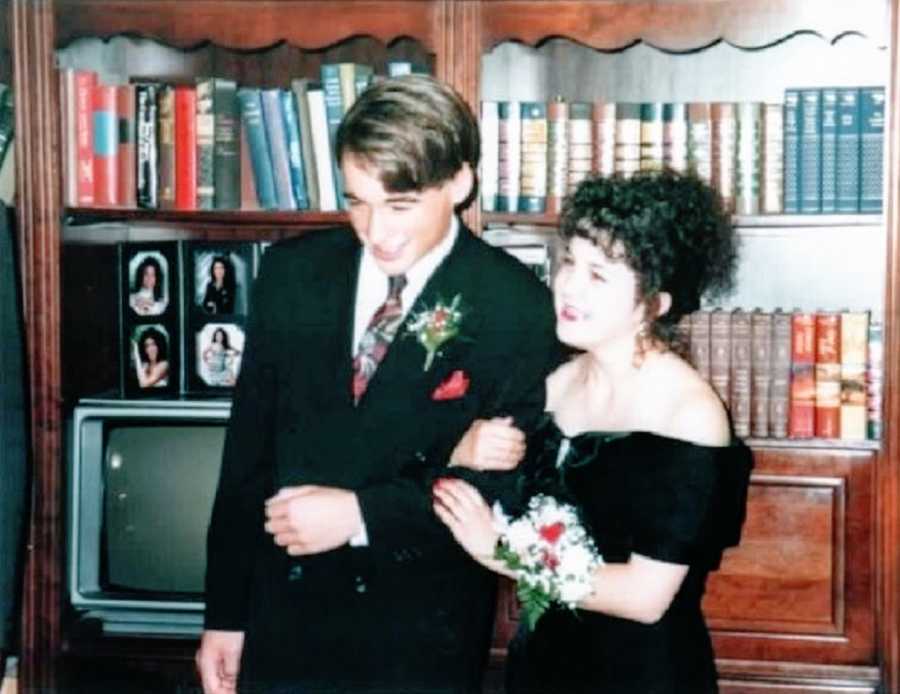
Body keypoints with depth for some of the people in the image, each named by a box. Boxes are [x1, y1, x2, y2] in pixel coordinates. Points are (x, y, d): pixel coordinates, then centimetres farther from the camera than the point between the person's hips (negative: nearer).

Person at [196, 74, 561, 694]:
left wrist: (363, 513, -18)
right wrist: (225, 614, 3)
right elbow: (248, 450, 2)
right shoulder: (292, 272, 0)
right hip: (285, 614, 3)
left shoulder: (514, 306, -9)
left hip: (424, 639, -2)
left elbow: (511, 479, -9)